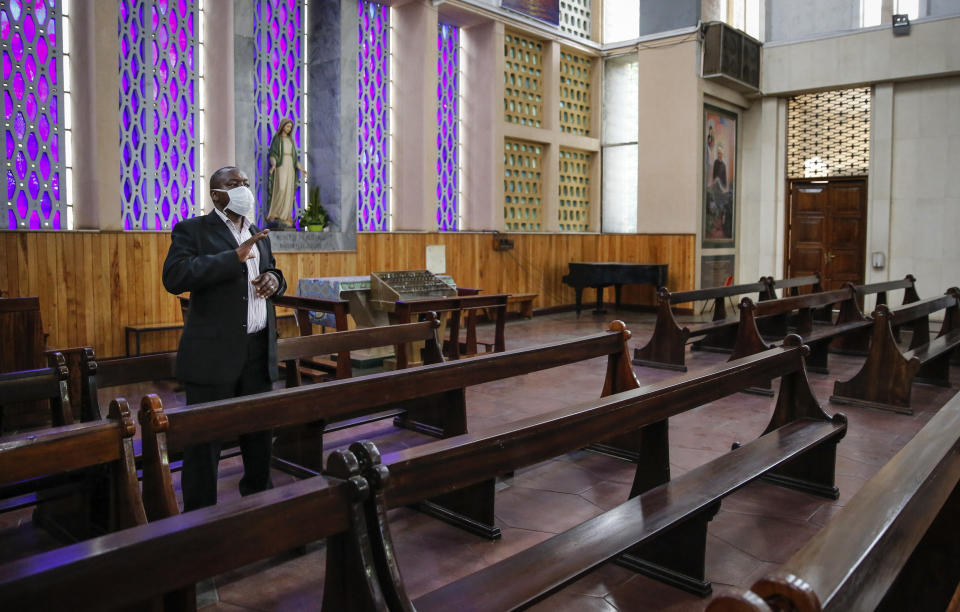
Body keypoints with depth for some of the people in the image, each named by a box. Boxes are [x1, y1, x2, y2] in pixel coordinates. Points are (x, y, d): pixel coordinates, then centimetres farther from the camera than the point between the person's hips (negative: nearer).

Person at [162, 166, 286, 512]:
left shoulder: (259, 235, 17)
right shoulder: (192, 230, -3)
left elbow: (272, 273, 28)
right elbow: (174, 277, -18)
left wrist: (274, 279, 3)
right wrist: (235, 257, -22)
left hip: (259, 351, 6)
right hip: (214, 353, -6)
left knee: (261, 432, 16)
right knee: (206, 439, 3)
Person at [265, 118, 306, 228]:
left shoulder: (290, 139, 18)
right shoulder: (276, 138, 0)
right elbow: (272, 154, -8)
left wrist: (300, 169, 11)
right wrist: (273, 165, -28)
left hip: (290, 167, 6)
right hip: (280, 167, -6)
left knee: (288, 192, -2)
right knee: (280, 190, -22)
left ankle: (285, 218, 0)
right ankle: (273, 214, -10)